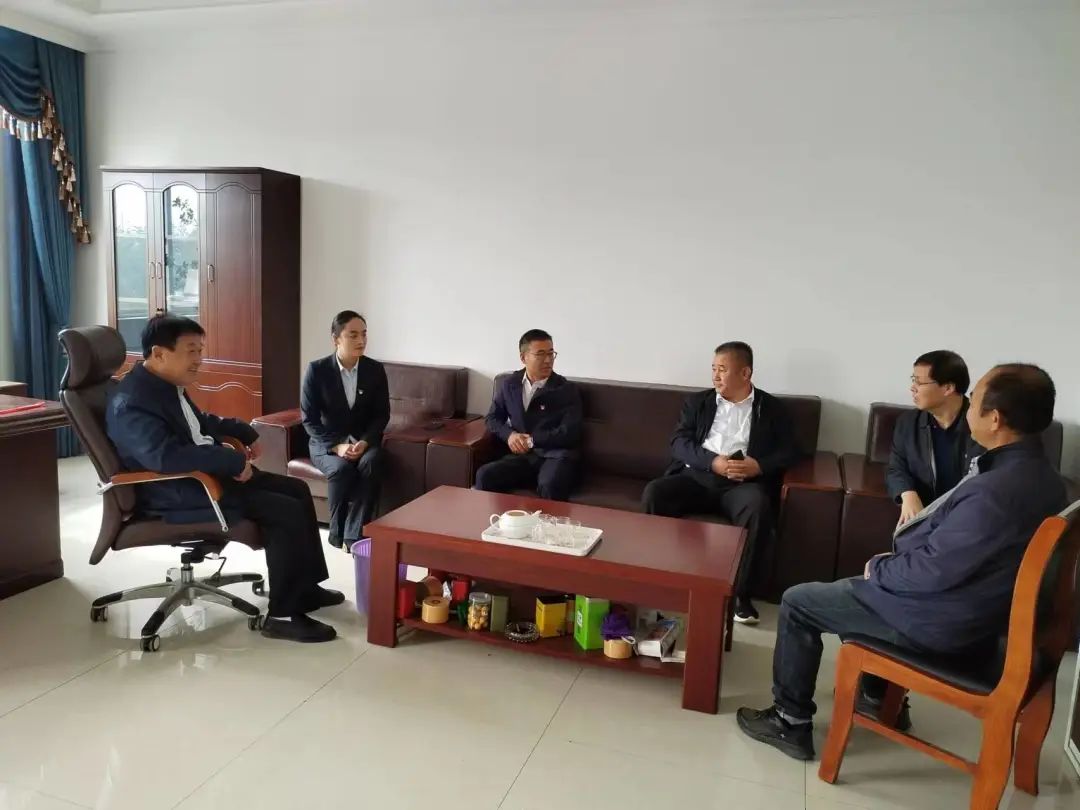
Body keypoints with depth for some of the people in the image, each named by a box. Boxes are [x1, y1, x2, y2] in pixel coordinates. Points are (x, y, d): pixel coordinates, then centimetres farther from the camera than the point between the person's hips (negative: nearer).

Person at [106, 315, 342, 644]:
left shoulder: (167, 384, 10)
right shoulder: (132, 403, -21)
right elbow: (165, 455, -36)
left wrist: (246, 432, 14)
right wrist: (233, 460, -30)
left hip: (207, 474, 11)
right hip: (179, 494, -10)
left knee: (297, 490, 10)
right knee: (286, 512, -20)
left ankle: (306, 588, 19)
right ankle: (283, 615, -8)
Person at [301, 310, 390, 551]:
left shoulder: (375, 369, -2)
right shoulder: (317, 370, -9)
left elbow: (382, 414, 1)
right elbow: (309, 418, -9)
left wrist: (365, 442, -17)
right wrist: (336, 446, -22)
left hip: (364, 440, 2)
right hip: (327, 442, -2)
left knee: (371, 464, -32)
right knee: (341, 469, -34)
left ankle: (355, 534, -24)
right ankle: (338, 534, -11)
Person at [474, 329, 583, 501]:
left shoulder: (567, 390, 0)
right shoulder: (509, 384, 12)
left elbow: (569, 433, -8)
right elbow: (492, 418, 18)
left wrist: (532, 440, -10)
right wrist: (510, 435, -3)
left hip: (555, 457, -3)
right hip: (521, 456, 3)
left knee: (550, 487, -37)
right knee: (485, 475, -24)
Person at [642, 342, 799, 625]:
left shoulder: (772, 408, 12)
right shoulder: (697, 402, 16)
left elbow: (789, 452, 5)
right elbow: (678, 443, 4)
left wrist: (759, 466, -16)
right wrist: (713, 461, -13)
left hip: (742, 482, -2)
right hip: (697, 476, 2)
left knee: (758, 506, -35)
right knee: (653, 493, -25)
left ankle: (740, 593, -24)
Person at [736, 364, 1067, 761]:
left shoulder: (994, 491, -34)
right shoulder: (1041, 475, -2)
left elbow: (931, 572, -27)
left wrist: (878, 567, -9)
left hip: (941, 621, -9)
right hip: (977, 609, 9)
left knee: (798, 603, 2)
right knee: (864, 583, 31)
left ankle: (791, 723, 16)